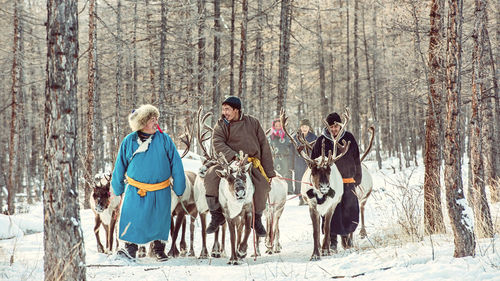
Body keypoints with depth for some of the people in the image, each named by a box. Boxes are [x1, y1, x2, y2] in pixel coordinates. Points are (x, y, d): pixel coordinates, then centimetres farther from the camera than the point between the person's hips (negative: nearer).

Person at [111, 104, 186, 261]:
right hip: (136, 192, 0)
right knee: (133, 219, -6)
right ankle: (130, 248, 7)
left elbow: (176, 165, 2)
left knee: (159, 221, 8)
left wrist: (178, 188, 3)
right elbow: (120, 166, 9)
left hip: (160, 193, 0)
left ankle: (159, 249, 25)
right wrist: (118, 189, 13)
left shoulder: (164, 139, -4)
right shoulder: (129, 141, -2)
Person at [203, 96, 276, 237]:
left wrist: (269, 172, 4)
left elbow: (264, 147, 9)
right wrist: (234, 156, -30)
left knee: (263, 184, -29)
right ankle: (217, 215, -15)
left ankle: (257, 218, -5)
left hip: (252, 163, 0)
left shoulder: (253, 122, 8)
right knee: (211, 175, -28)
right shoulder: (221, 125, 6)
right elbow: (218, 143, -12)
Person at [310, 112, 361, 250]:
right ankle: (332, 239, 4)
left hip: (348, 180, 2)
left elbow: (356, 160, 13)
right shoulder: (321, 141, 1)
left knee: (350, 210, 2)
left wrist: (357, 178, 12)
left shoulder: (349, 138, 6)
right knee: (331, 211, -5)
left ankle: (345, 234, 24)